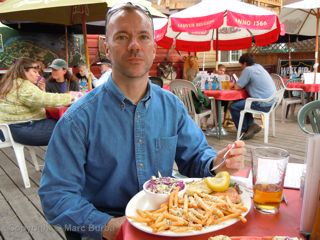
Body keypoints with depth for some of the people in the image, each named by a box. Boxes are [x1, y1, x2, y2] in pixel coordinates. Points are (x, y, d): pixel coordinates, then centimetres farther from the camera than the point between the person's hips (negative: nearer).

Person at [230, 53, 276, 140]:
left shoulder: (248, 70, -12)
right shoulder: (259, 66, 15)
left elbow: (237, 87, -10)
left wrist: (234, 85, 12)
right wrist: (238, 84, 15)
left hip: (263, 104, -10)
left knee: (234, 106, -4)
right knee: (241, 103, 22)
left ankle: (244, 130, 7)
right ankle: (251, 125, 15)